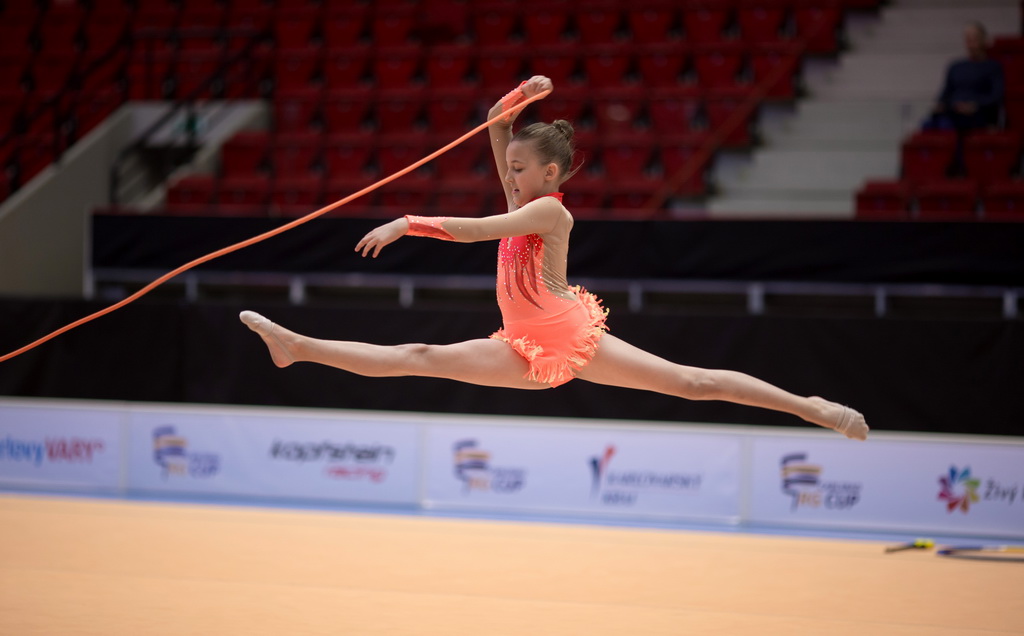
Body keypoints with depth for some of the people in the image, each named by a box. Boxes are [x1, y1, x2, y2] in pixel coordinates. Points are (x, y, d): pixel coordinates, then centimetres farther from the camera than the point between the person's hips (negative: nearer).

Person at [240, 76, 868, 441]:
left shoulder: (548, 210, -16)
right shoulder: (522, 199, 9)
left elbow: (470, 230, -26)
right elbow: (496, 126, 11)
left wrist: (406, 224, -23)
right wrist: (523, 96, -6)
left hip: (573, 338, -8)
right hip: (529, 350, 9)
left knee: (690, 381, -8)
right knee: (419, 357, 0)